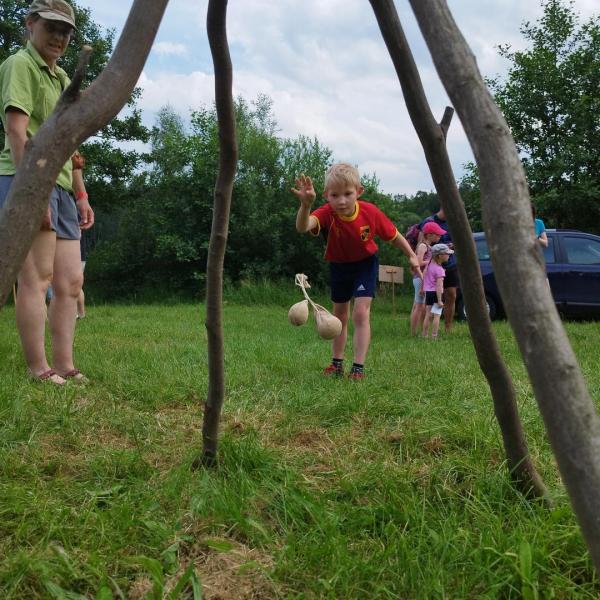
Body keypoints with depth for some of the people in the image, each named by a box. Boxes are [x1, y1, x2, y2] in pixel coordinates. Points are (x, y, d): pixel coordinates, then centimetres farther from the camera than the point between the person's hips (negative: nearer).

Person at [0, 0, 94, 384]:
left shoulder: (63, 78, 25)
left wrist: (81, 195, 21)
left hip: (60, 187, 9)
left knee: (71, 281, 5)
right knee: (36, 278, -10)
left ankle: (65, 367, 9)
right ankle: (39, 372, -7)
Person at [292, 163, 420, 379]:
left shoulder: (370, 212, -29)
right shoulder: (327, 214, -32)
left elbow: (393, 235, -10)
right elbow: (303, 227, -55)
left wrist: (411, 256, -2)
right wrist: (306, 204, -74)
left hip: (365, 264, -2)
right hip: (339, 265, 2)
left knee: (360, 313, -15)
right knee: (339, 315, 15)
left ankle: (358, 367, -9)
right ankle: (337, 363, 30)